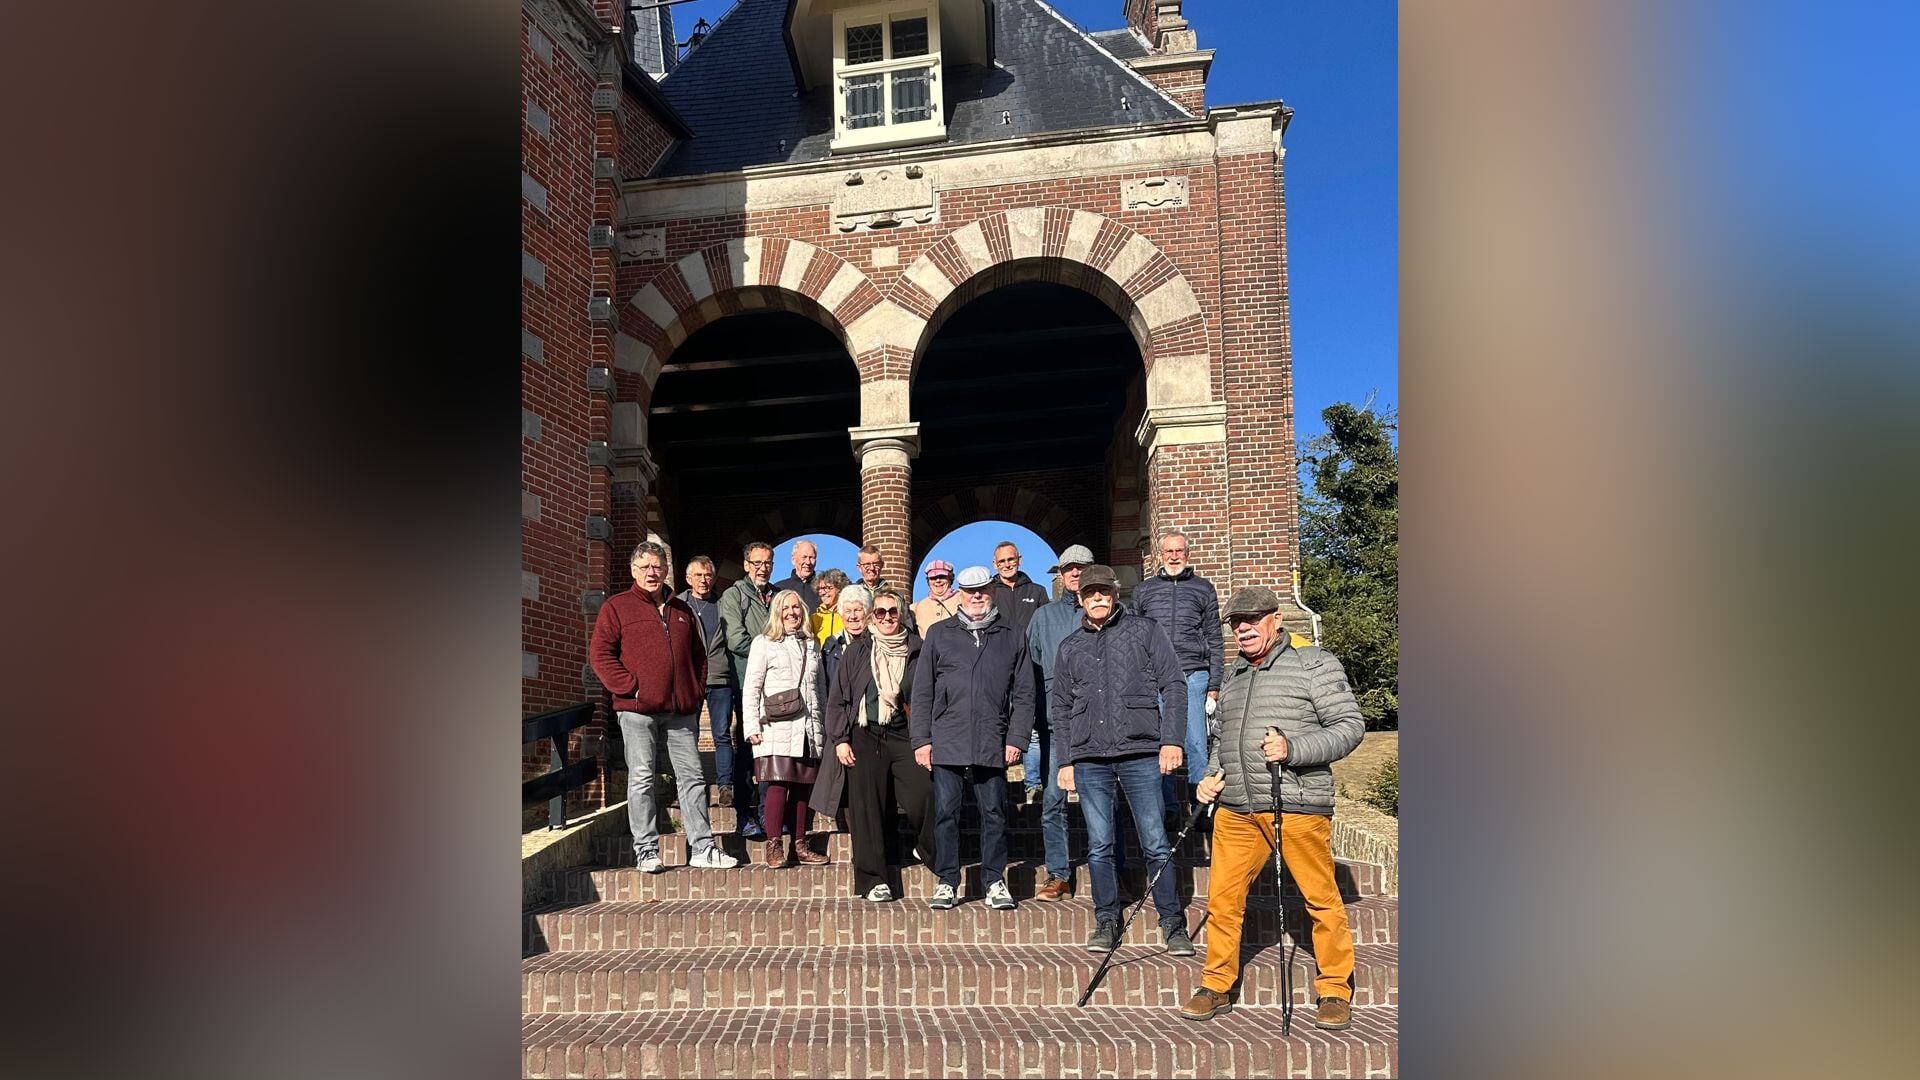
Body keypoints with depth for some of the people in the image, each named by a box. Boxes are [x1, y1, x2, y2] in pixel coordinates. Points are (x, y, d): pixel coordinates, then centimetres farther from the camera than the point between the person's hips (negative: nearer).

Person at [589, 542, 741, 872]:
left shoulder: (681, 610, 17)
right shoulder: (617, 607, 3)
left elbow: (698, 654, 23)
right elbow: (600, 653, -5)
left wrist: (696, 690, 10)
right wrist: (629, 687, -13)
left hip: (681, 709, 5)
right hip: (637, 709, -4)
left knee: (693, 776, 4)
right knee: (642, 779, -1)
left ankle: (702, 848, 9)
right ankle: (646, 851, 7)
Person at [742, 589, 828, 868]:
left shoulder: (811, 645, 20)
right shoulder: (764, 643, 5)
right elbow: (751, 687, 0)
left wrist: (821, 725, 16)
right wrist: (752, 726, -8)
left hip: (808, 728, 4)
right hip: (776, 728, -4)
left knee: (802, 785, 4)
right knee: (778, 784, -10)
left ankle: (800, 845, 11)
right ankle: (774, 845, -4)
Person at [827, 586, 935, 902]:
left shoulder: (915, 650, 6)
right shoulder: (859, 649, 5)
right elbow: (838, 697, 5)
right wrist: (840, 740, -2)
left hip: (902, 735, 0)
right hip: (864, 736, 0)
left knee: (924, 794, -15)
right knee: (867, 807, -1)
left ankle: (926, 846, 15)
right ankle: (874, 879, 10)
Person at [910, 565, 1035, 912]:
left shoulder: (1013, 636, 8)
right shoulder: (939, 634, 7)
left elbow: (1023, 694, 7)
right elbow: (922, 692, 6)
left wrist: (1016, 739, -1)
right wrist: (921, 740, 0)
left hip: (993, 746, 0)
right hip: (947, 744, 0)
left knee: (994, 814, 6)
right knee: (945, 813, 4)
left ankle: (995, 882, 18)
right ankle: (947, 882, 15)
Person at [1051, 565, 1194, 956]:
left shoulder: (1145, 631, 8)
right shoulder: (1070, 647, 16)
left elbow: (1173, 686, 3)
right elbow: (1060, 708, 19)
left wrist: (1171, 739, -6)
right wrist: (1064, 760, 12)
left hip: (1140, 753, -3)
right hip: (1089, 759, 3)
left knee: (1155, 844, -1)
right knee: (1099, 846, 5)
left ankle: (1173, 923, 11)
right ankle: (1106, 922, 17)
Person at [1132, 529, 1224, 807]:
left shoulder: (1204, 589, 12)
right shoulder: (1143, 590, 15)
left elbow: (1214, 641, 10)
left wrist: (1214, 685, 4)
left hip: (1193, 676, -1)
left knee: (1196, 745, -4)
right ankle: (1167, 807, 11)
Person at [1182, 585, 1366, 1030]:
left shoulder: (1315, 663, 1)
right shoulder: (1235, 675, 21)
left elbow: (1350, 726, -5)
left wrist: (1292, 749, -17)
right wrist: (1212, 776, 12)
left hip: (1298, 807, -5)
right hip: (1235, 810, 5)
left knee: (1322, 900, 2)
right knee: (1222, 898, 5)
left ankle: (1335, 990, 20)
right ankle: (1216, 986, 19)